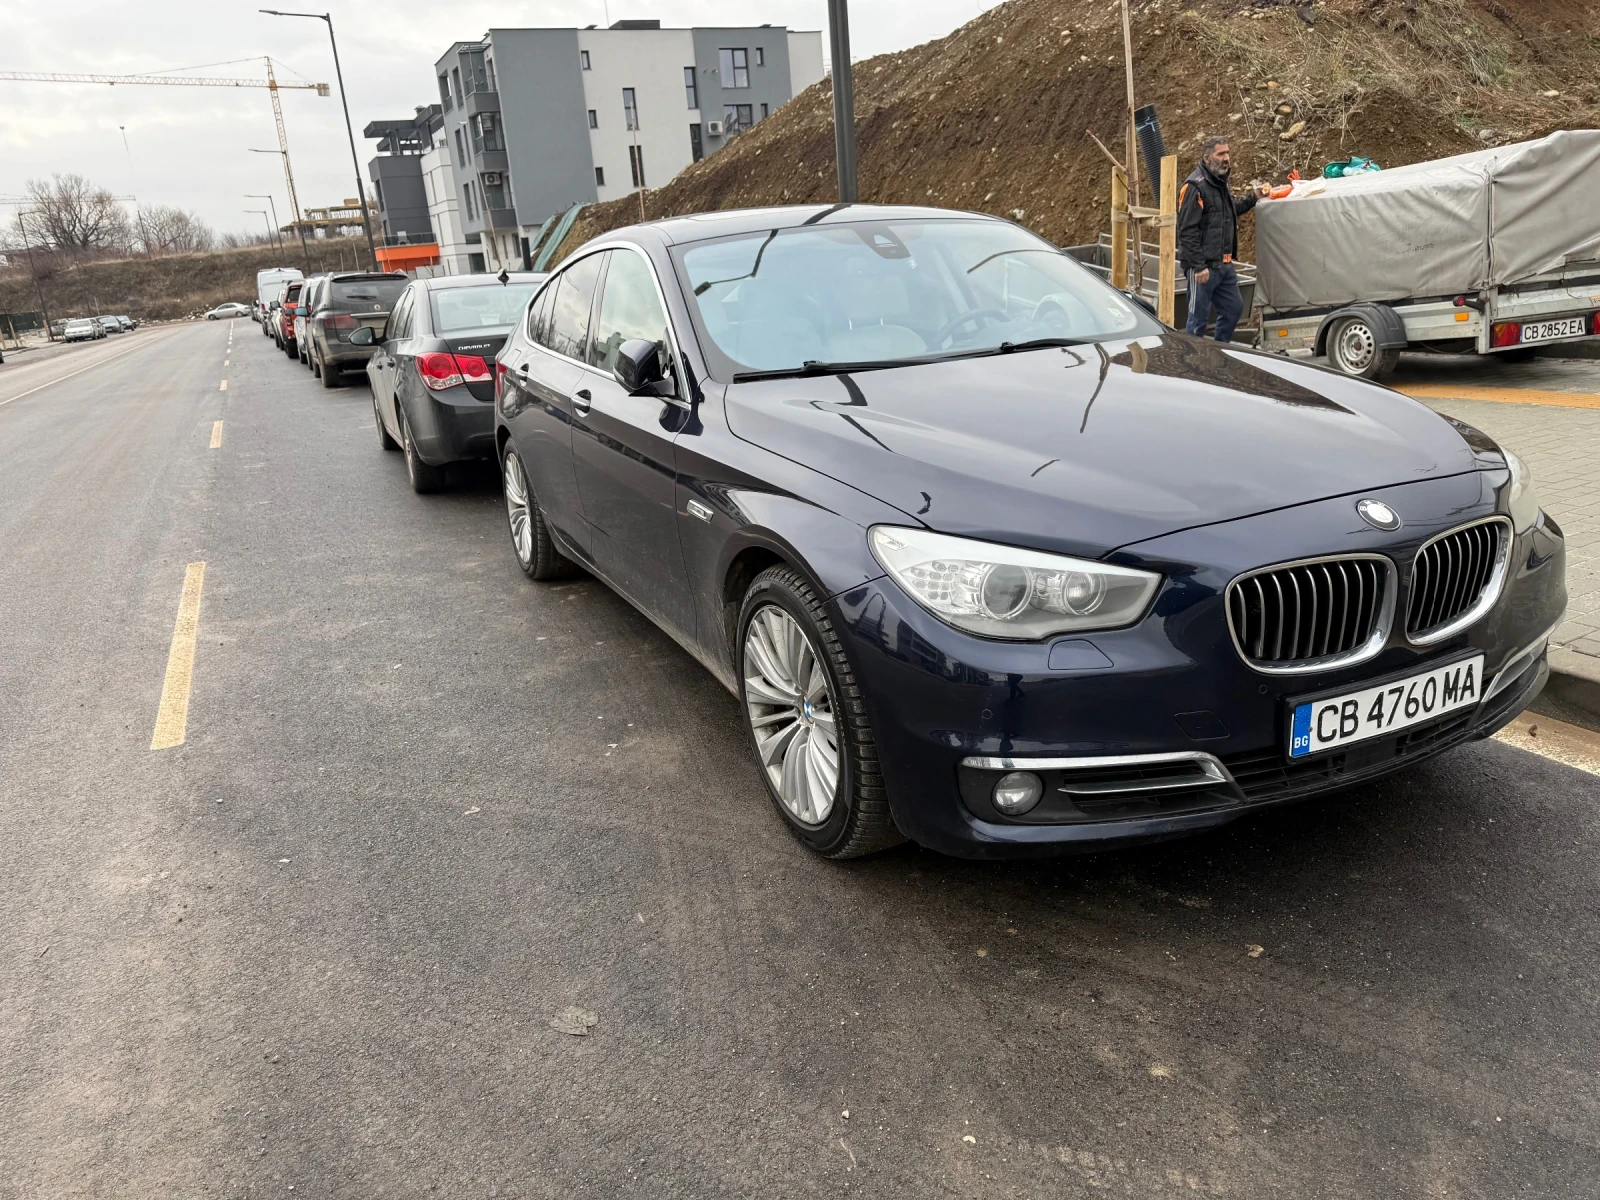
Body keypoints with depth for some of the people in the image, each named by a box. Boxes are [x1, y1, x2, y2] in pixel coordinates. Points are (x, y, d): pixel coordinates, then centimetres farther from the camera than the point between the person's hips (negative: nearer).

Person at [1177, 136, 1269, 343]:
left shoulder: (1220, 183, 16)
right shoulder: (1195, 186, -14)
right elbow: (1187, 231, -20)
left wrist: (1253, 198, 19)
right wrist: (1198, 267, -23)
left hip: (1224, 265, 10)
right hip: (1203, 267, -9)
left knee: (1234, 308, 15)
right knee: (1199, 317, -3)